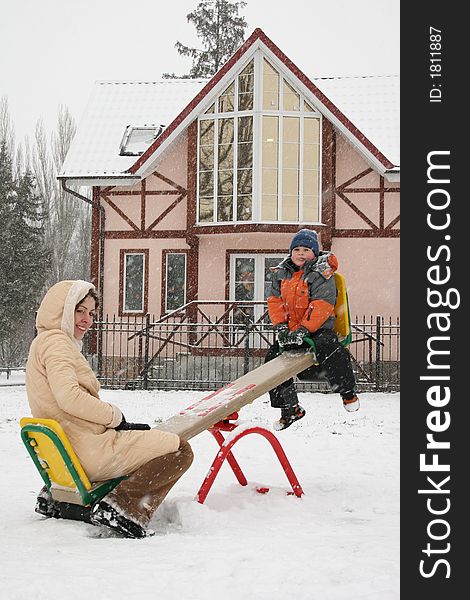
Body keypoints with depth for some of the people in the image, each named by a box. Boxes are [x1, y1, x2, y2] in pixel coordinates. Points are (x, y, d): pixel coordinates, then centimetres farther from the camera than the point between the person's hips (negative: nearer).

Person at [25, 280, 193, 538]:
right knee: (180, 449, -8)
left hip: (63, 456, 10)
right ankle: (121, 507, -17)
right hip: (90, 452, -10)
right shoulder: (55, 341, -8)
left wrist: (115, 421, 10)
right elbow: (69, 398, -23)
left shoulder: (42, 343, 23)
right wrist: (116, 416, -11)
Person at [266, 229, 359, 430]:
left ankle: (347, 391, -11)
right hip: (290, 331, 6)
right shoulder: (281, 274, 9)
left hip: (318, 329, -6)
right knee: (273, 359, -6)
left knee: (328, 349, -34)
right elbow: (275, 301, 5)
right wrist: (280, 326, -12)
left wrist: (303, 330, -29)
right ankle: (290, 408, 7)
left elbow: (321, 306, -19)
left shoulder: (321, 274, -9)